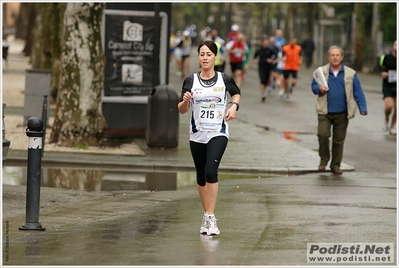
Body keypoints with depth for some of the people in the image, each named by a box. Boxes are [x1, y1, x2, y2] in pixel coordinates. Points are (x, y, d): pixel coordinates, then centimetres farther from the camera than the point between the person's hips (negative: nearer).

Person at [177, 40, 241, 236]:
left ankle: (210, 218, -19)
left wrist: (234, 106, -1)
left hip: (218, 133, -3)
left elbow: (236, 93, 19)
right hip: (197, 135, 3)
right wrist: (185, 101, -21)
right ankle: (207, 215, 27)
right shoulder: (190, 80, 0)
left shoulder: (225, 79, -2)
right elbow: (181, 110, 0)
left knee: (211, 172, -20)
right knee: (201, 176, 10)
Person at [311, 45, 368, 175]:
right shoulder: (321, 71, 4)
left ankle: (336, 165, 18)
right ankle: (324, 159, 9)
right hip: (325, 112, 0)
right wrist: (319, 88, -10)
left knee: (339, 140, 5)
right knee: (323, 135, -15)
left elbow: (358, 93, 2)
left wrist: (363, 109, -9)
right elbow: (313, 86, 13)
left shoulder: (350, 74, 1)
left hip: (342, 114, 0)